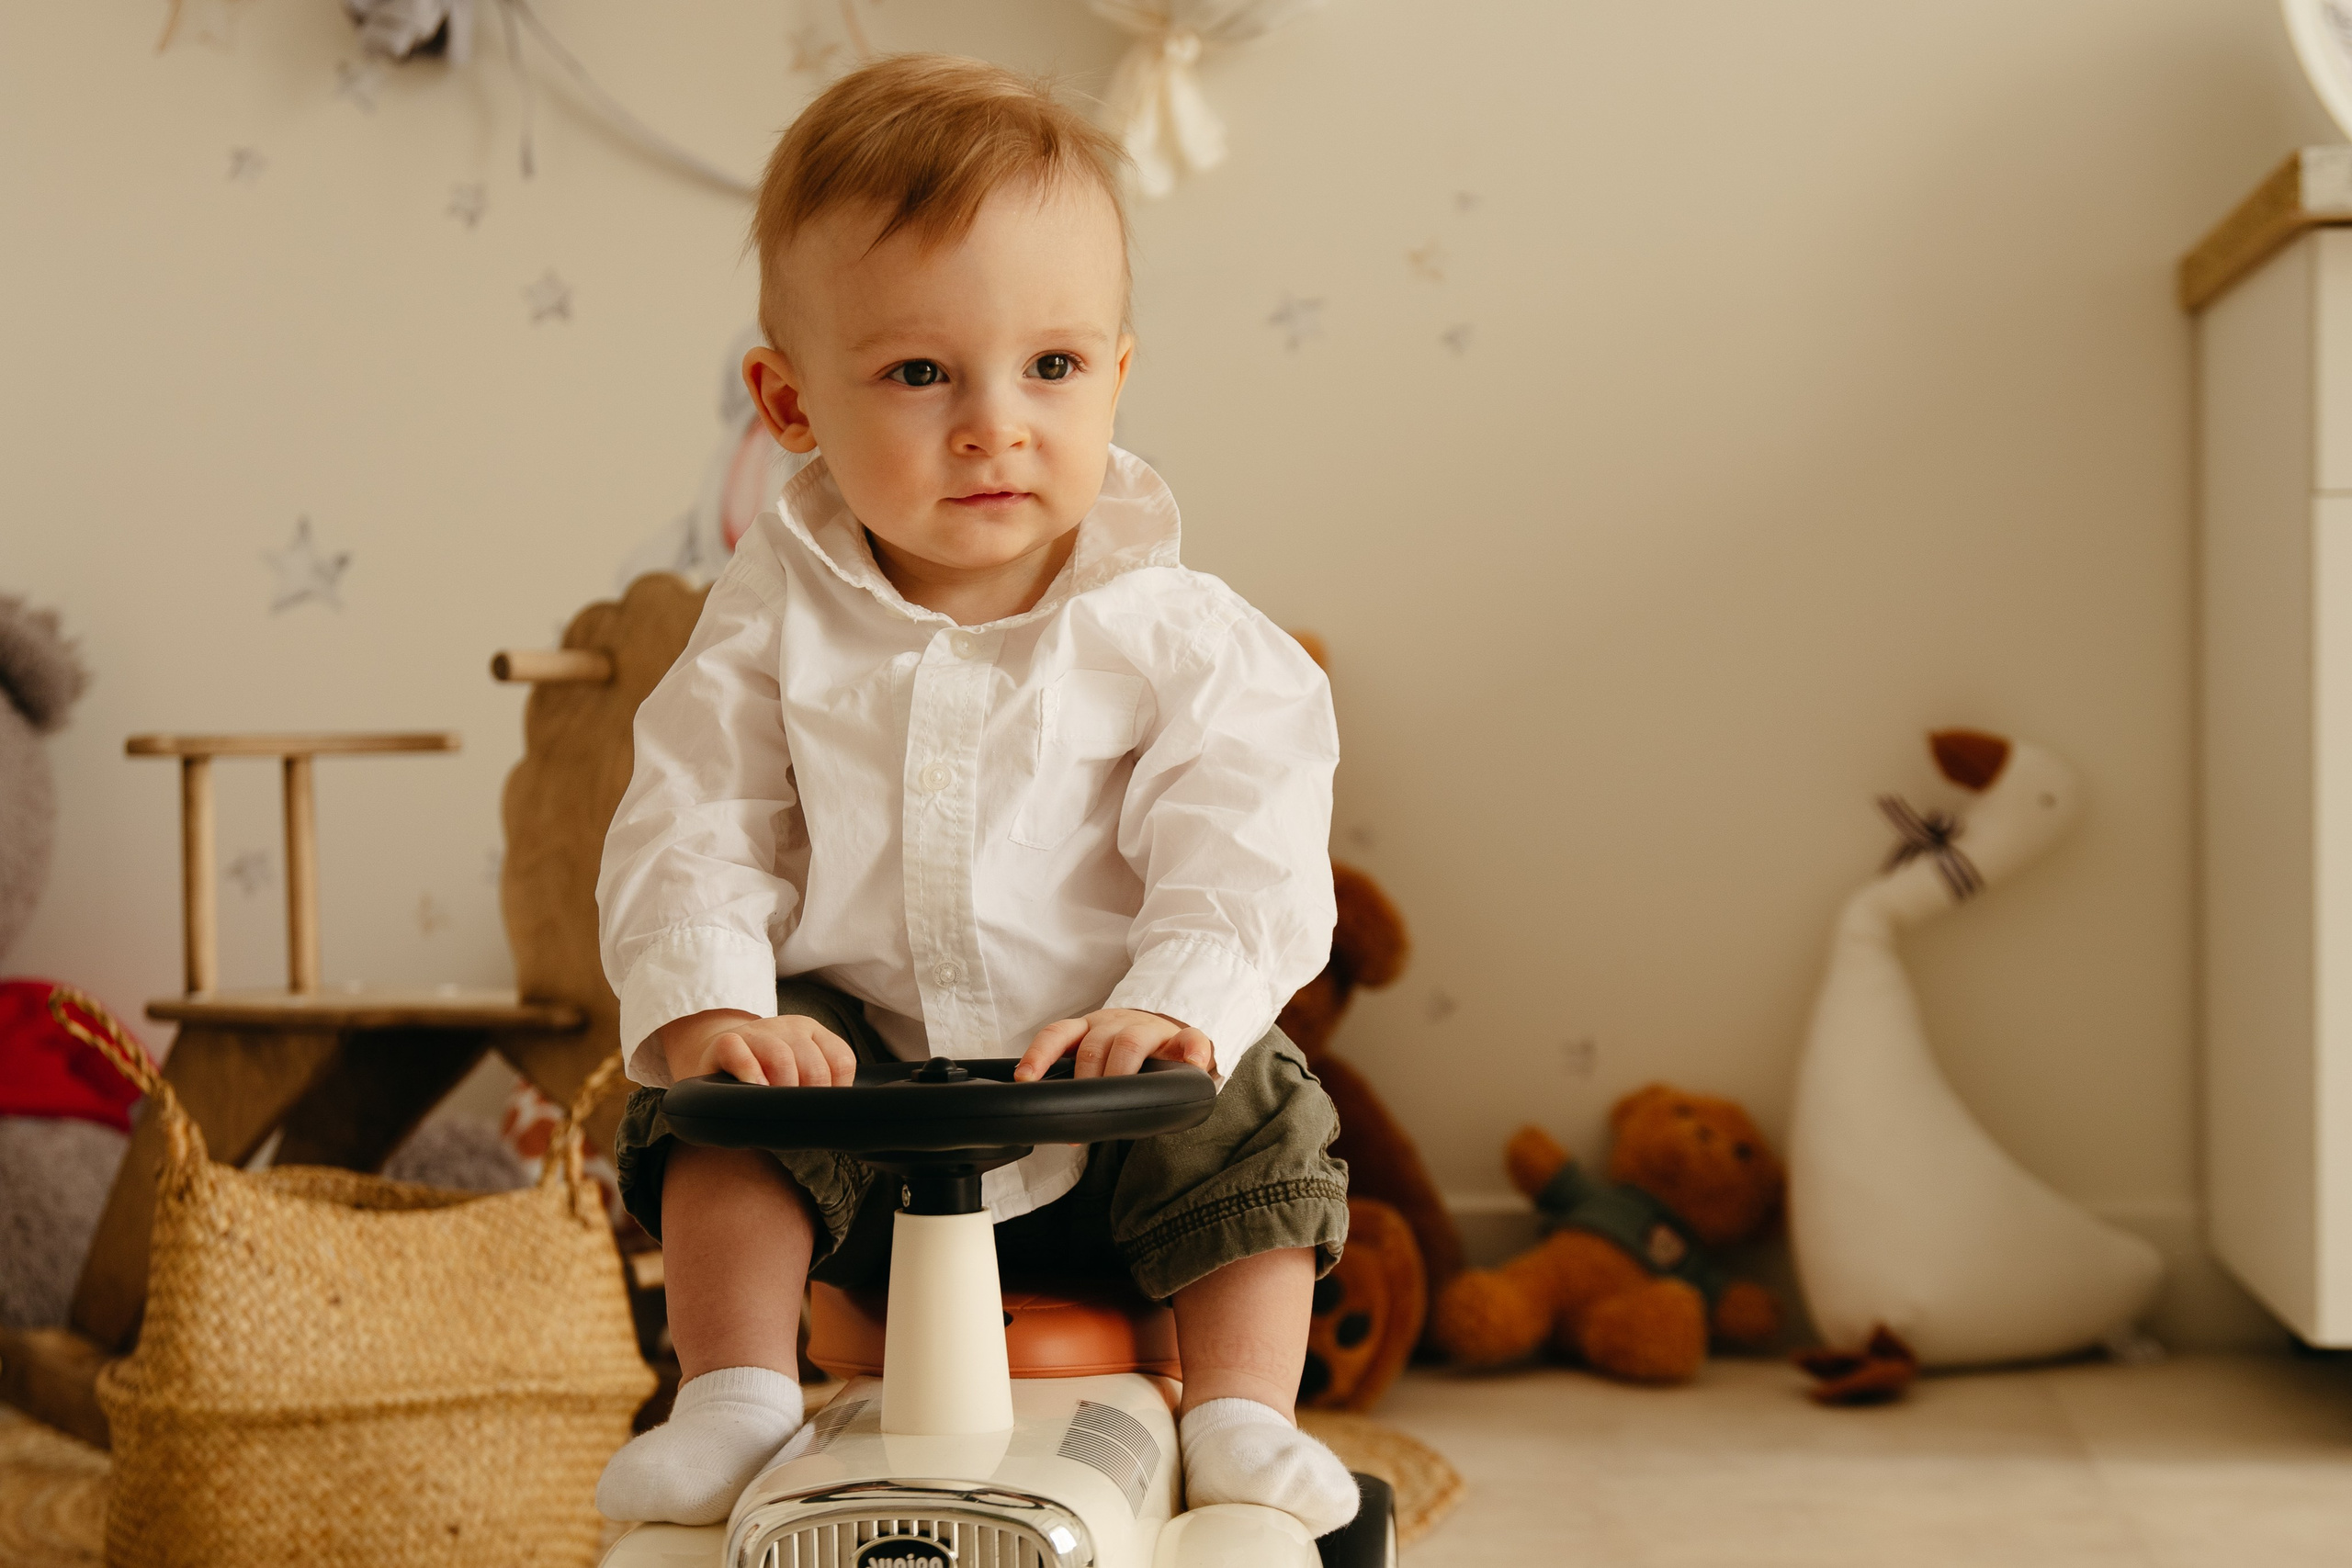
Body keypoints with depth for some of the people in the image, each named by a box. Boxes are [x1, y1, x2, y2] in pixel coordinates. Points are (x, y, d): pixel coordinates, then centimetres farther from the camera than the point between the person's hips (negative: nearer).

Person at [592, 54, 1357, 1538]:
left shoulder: (1176, 635, -9)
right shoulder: (779, 618, -4)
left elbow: (1243, 856, -14)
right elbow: (691, 827, -7)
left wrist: (1174, 1008, -33)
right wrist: (704, 1005, -24)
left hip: (1104, 1085, -1)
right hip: (857, 1049, 1)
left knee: (1261, 1125, -20)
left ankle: (1243, 1422, -6)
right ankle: (736, 1402, -9)